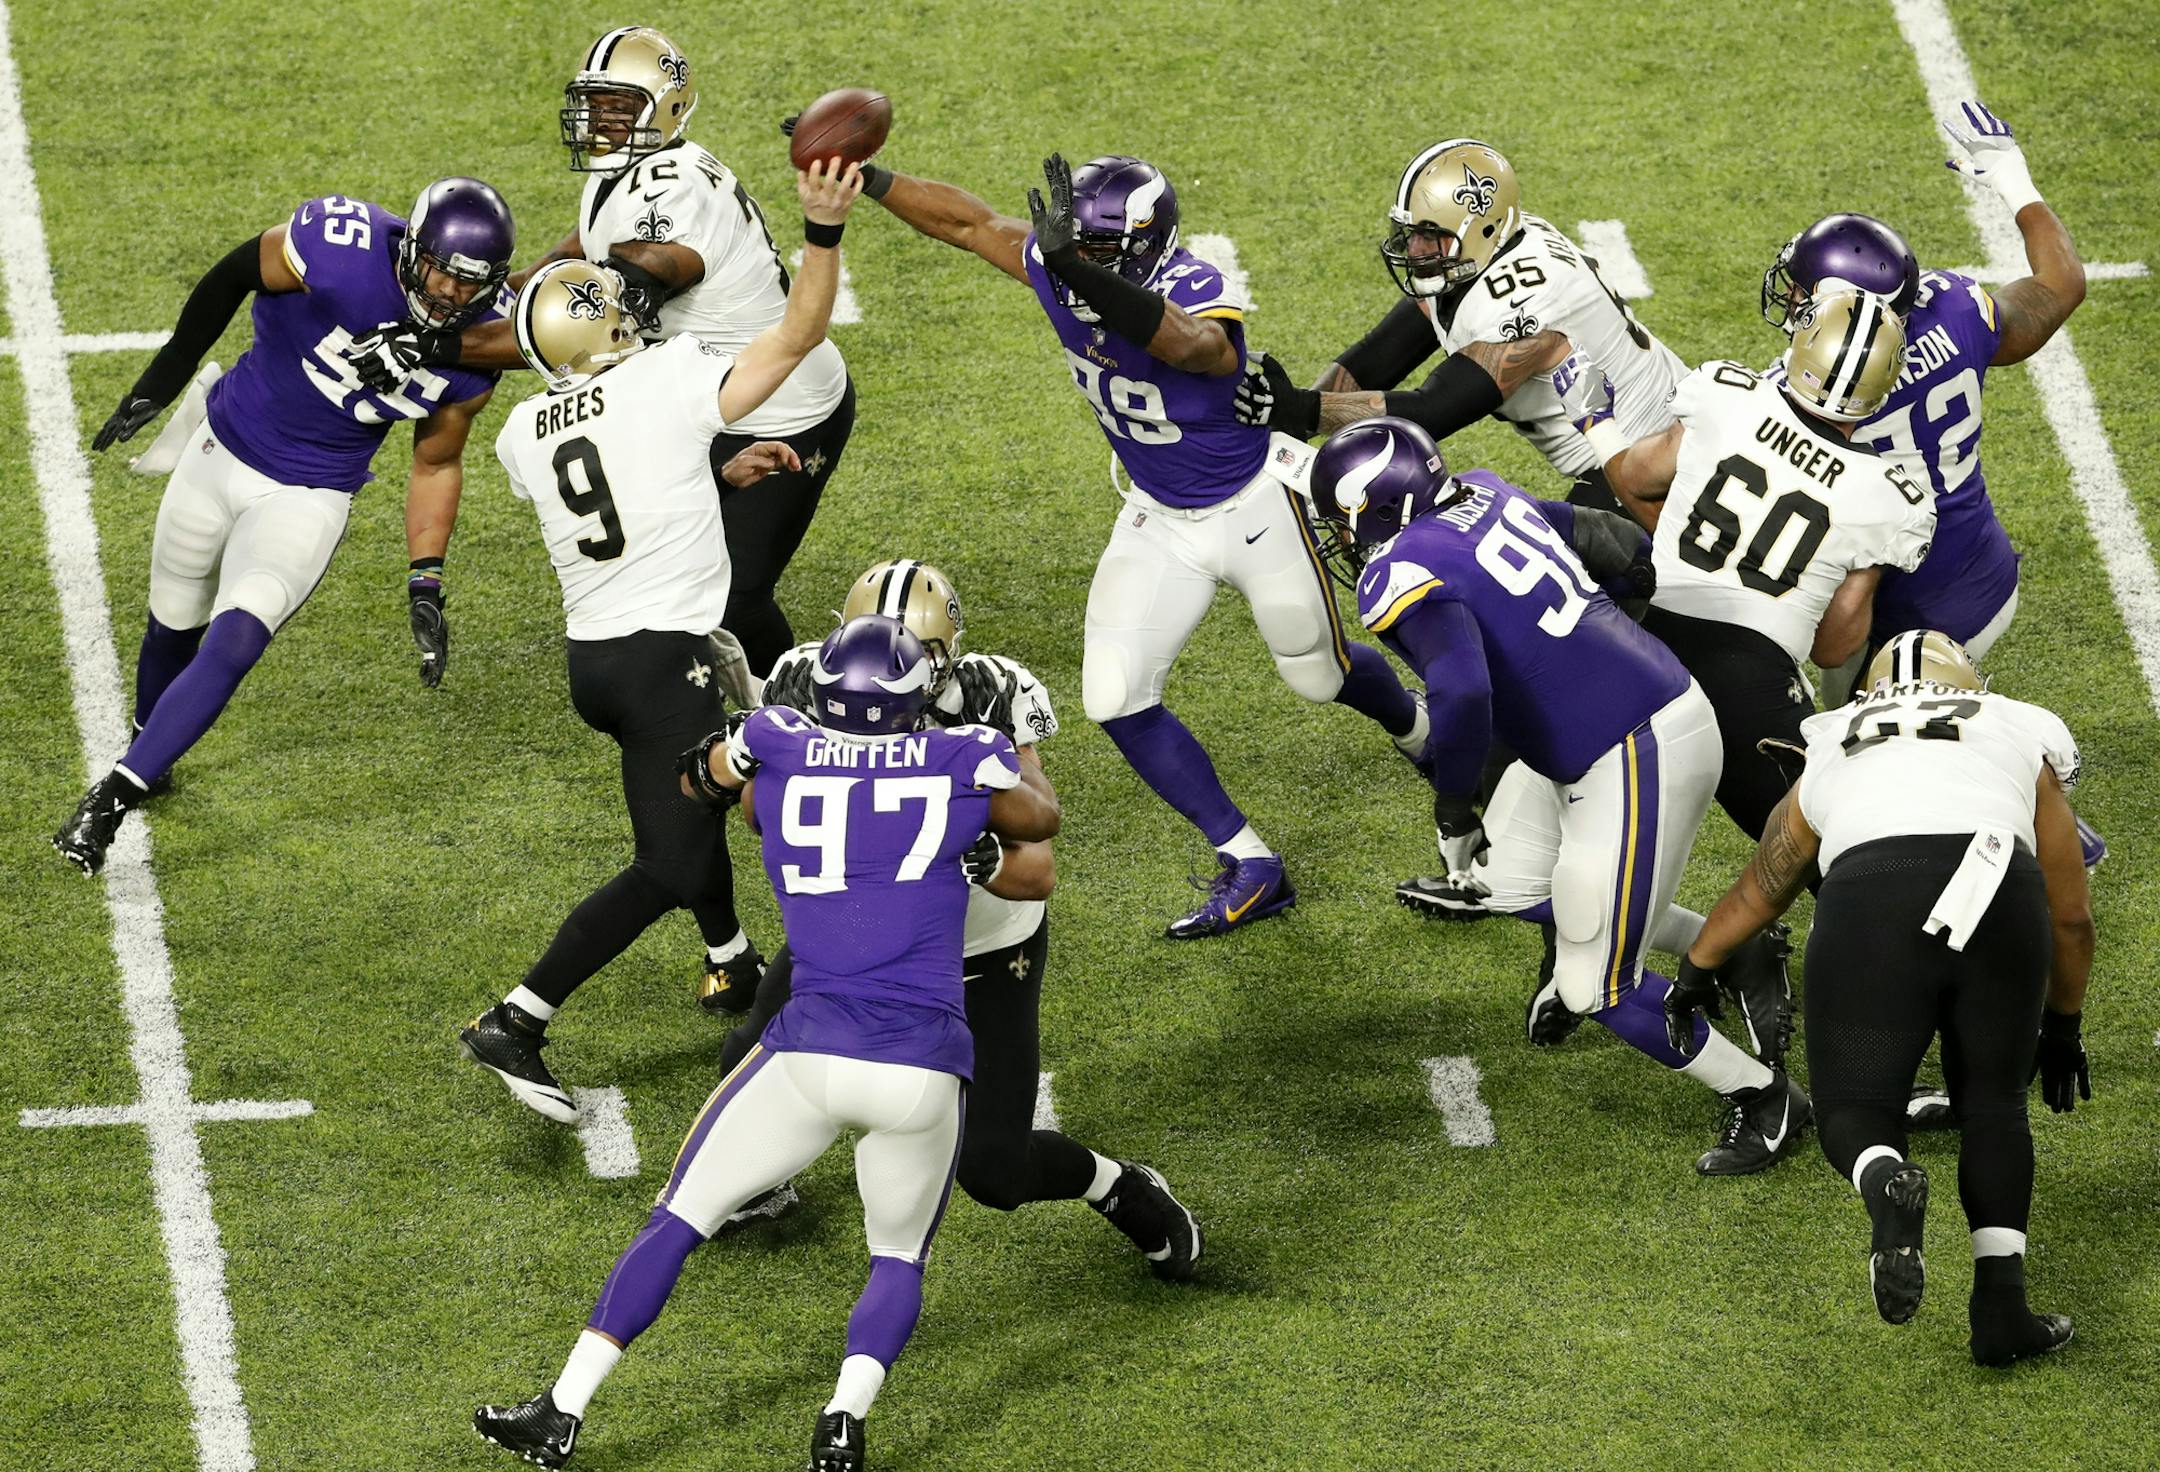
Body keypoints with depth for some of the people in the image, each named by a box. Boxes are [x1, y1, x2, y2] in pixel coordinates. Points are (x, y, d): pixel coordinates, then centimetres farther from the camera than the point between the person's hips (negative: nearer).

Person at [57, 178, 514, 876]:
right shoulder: (339, 249, -29)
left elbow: (437, 464, 1)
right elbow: (233, 276, -8)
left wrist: (425, 586, -5)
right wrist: (164, 377, -1)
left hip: (309, 498, 0)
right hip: (225, 451, 0)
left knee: (233, 646, -20)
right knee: (174, 629, 18)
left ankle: (113, 798, -13)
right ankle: (147, 747, 49)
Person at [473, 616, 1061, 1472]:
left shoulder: (780, 753, 3)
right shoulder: (962, 763, 1)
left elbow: (698, 777, 26)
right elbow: (1041, 821, 25)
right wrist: (1006, 742, 42)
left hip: (812, 1049, 0)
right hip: (925, 1067, 0)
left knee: (679, 1221, 15)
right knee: (898, 1260, 22)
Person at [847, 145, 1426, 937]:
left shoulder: (1201, 301, -37)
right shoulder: (1058, 270, -19)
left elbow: (1179, 342, -63)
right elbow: (970, 222, -4)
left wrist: (1080, 271, -77)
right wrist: (867, 178, -12)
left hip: (1253, 508, -5)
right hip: (1158, 517, 5)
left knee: (1319, 675, 17)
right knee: (1116, 699, -8)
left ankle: (1420, 729, 54)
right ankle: (1250, 869, 2)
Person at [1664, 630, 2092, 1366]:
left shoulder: (1829, 762, 35)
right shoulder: (2019, 737, 33)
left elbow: (1756, 893, 51)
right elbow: (2071, 915, 35)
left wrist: (1695, 974, 69)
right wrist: (2061, 1027, 50)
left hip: (1868, 900, 0)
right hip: (1999, 899, 0)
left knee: (1856, 1111, 10)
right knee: (1992, 1104, 19)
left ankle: (1887, 1185, -26)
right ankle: (2001, 1305, 4)